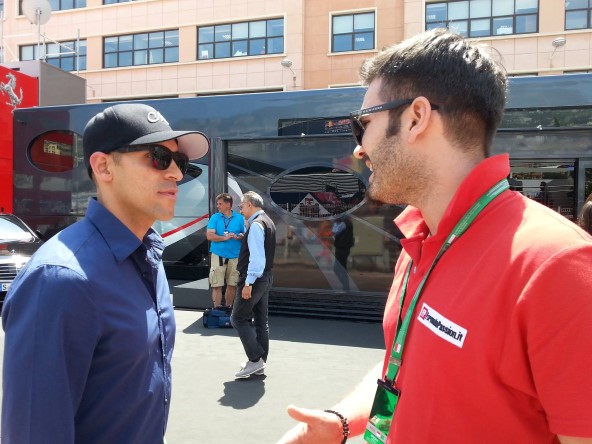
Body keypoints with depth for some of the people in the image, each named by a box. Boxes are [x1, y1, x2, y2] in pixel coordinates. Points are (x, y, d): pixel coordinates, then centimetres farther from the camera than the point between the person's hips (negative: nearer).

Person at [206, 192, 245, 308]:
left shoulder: (239, 218, 3)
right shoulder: (215, 217, 1)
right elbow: (210, 235, -7)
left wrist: (240, 236, -15)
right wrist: (225, 237, -17)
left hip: (235, 256, 2)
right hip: (218, 255, -1)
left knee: (232, 285, 10)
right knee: (217, 285, -3)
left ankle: (228, 309, 27)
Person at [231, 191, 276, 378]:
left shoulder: (256, 225, -18)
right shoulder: (267, 222, 14)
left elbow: (256, 257, -25)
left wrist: (248, 283, -24)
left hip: (254, 279, -10)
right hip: (266, 277, 10)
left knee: (239, 318, 0)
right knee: (261, 320, 13)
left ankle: (255, 360, 0)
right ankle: (260, 363, 21)